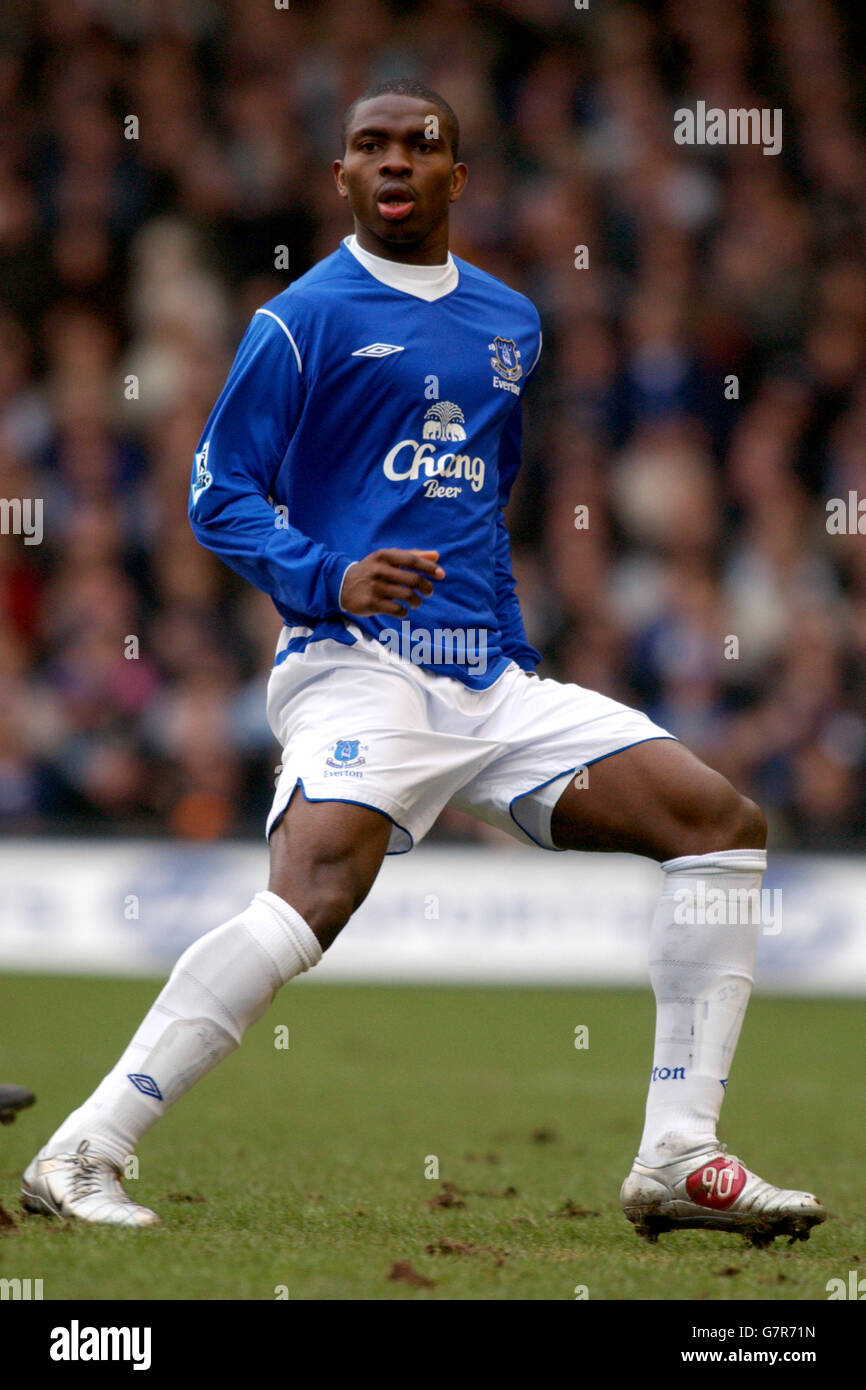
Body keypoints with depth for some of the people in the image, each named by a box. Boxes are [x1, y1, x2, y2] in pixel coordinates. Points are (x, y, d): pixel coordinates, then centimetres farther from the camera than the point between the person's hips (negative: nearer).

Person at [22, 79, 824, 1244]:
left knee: (723, 823, -2)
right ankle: (80, 1155, -30)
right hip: (360, 668, -7)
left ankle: (678, 1160, -2)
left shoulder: (512, 325, 19)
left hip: (493, 680, 7)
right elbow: (219, 495, -4)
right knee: (319, 893, -32)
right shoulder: (303, 320, 0)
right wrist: (329, 581, -19)